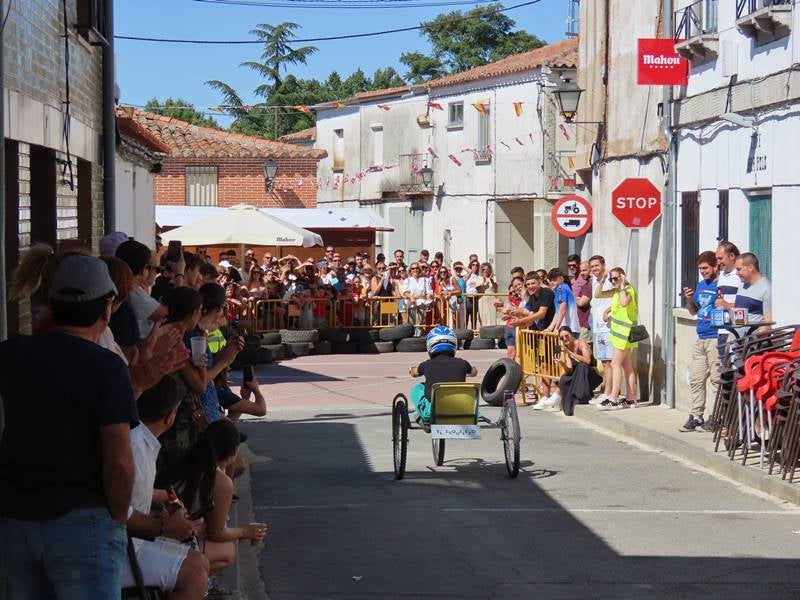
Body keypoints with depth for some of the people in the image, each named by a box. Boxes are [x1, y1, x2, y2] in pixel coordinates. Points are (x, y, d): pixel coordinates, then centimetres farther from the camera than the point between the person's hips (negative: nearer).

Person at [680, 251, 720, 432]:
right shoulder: (700, 285, 16)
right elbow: (693, 311, 24)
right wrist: (689, 300, 5)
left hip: (715, 339, -8)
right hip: (700, 339, 8)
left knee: (717, 379, -6)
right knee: (696, 378, 9)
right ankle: (696, 416, 15)